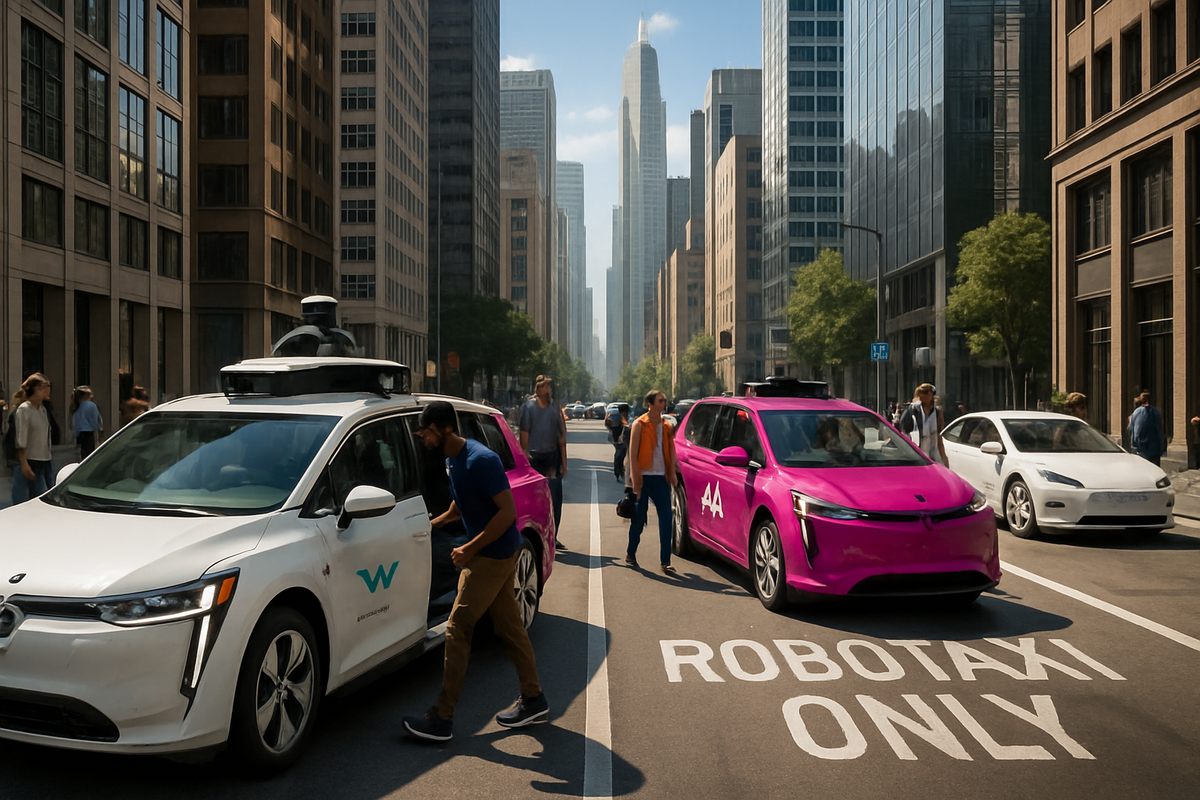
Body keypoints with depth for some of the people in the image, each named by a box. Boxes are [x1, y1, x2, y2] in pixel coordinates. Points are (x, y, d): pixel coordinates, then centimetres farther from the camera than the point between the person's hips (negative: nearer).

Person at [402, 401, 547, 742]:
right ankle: (533, 700, 26)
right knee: (509, 626, 15)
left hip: (493, 555, -9)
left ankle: (442, 719, 0)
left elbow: (508, 512, -25)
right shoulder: (453, 459, 8)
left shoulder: (481, 460, -23)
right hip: (497, 555, 9)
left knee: (458, 630, -6)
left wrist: (470, 549, -22)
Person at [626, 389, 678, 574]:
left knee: (666, 517, -6)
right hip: (644, 476, -3)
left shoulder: (667, 426, 11)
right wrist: (635, 481, -11)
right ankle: (630, 554, 25)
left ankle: (665, 561, -3)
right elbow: (633, 454, -6)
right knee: (639, 517, 5)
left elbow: (671, 453, 14)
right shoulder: (639, 424, -3)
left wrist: (672, 475, 3)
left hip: (661, 477, 3)